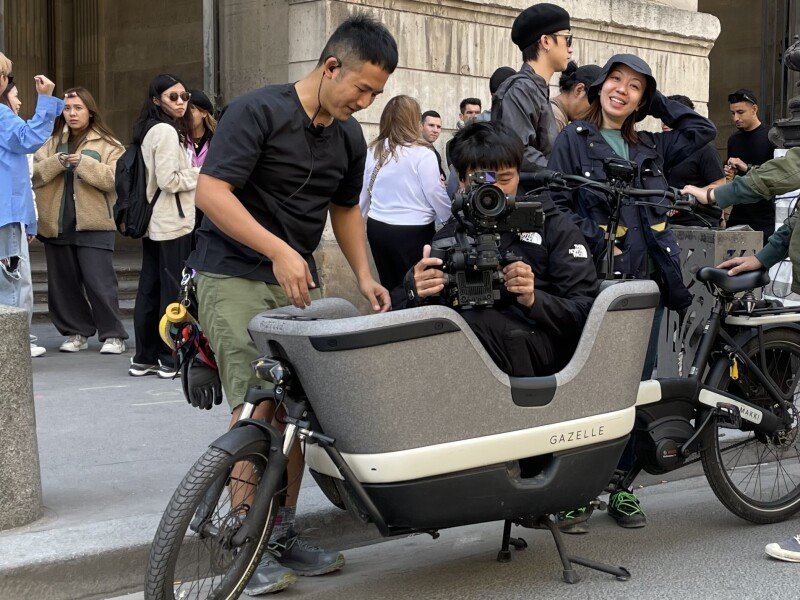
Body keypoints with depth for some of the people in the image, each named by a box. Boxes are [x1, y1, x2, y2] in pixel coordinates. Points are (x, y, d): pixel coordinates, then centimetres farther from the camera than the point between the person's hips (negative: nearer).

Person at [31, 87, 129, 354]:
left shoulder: (107, 144, 3)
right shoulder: (52, 142, 14)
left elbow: (113, 178, -11)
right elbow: (35, 174, 2)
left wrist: (83, 162, -18)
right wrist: (58, 161, -14)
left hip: (93, 224, -4)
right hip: (57, 224, 5)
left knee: (99, 282, -9)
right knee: (63, 283, 9)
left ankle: (113, 335, 1)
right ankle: (76, 332, 21)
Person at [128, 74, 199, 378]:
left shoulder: (148, 130, 15)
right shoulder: (167, 131, -13)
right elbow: (169, 180, -19)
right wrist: (200, 173, -6)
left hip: (153, 224, 9)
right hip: (172, 223, -9)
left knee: (150, 289, 11)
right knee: (174, 290, -4)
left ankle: (144, 358, 17)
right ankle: (172, 360, 0)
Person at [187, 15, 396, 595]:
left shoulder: (349, 137, 10)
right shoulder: (258, 111, -13)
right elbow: (212, 191, -20)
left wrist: (364, 275, 10)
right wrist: (278, 249, -27)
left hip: (299, 279, 7)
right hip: (234, 274, -7)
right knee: (256, 404, -14)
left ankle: (283, 535, 16)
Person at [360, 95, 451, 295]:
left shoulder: (373, 151, 2)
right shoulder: (421, 153, -13)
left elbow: (363, 191, 10)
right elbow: (435, 193, -10)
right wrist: (451, 222, 5)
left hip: (377, 227, 5)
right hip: (413, 232, -5)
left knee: (388, 288, 15)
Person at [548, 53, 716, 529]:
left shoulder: (651, 148, 18)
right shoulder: (574, 140, 5)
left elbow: (703, 129, 24)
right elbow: (558, 204, -2)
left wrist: (659, 103, 18)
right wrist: (593, 243, -14)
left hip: (647, 280, 5)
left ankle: (621, 486, 15)